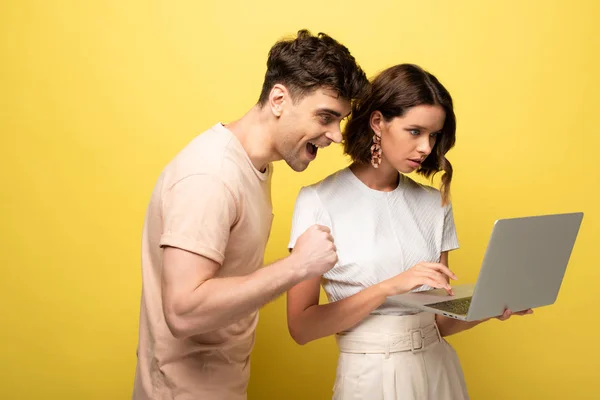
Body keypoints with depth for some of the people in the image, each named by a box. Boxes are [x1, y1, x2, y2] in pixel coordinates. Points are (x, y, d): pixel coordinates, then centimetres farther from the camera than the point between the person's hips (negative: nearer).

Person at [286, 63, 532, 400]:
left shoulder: (434, 204, 2)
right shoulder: (319, 201, -10)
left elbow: (439, 319, 6)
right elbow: (301, 326, -14)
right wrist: (390, 287, -23)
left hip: (439, 369, 4)